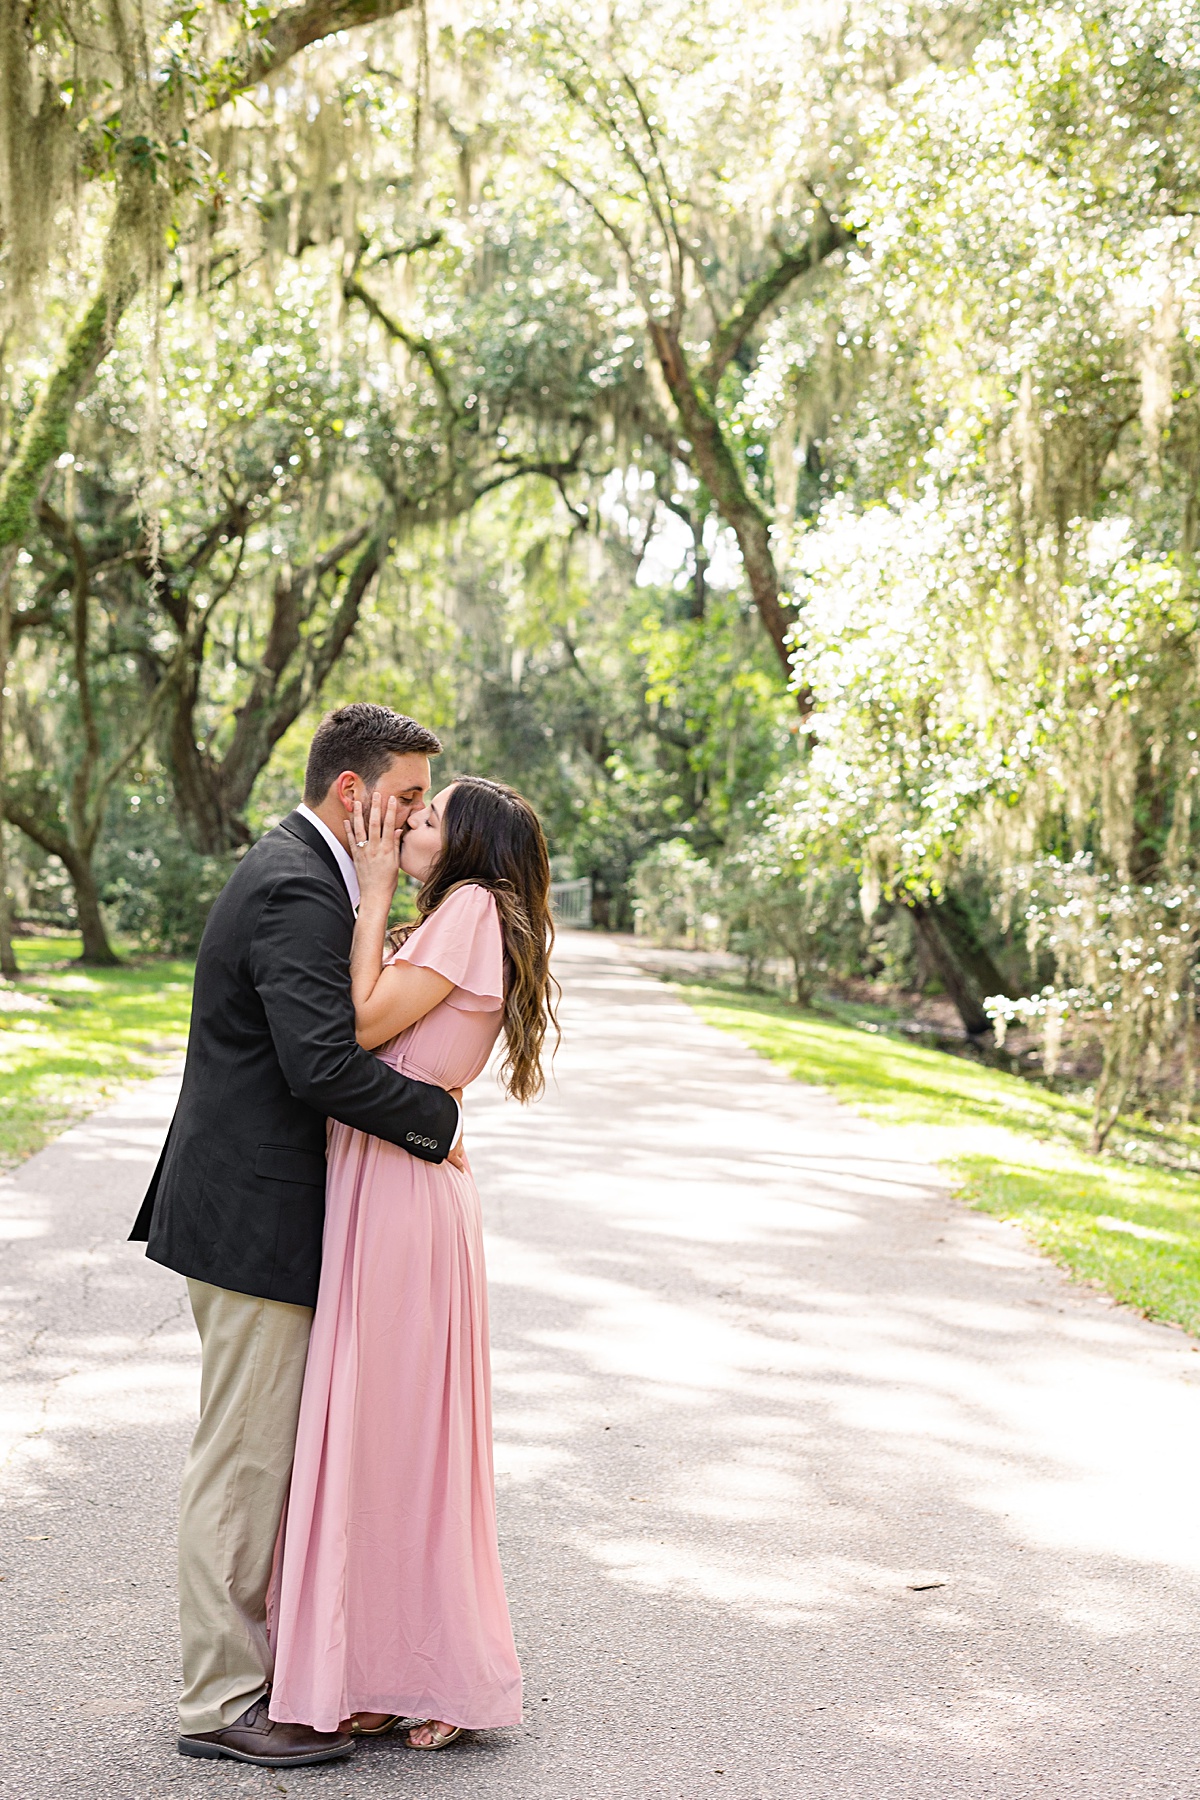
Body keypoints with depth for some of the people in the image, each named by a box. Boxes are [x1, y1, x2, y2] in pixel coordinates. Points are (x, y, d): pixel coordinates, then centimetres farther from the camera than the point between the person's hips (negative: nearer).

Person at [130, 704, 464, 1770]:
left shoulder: (296, 873, 15)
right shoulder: (299, 890, -19)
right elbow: (321, 1061, -28)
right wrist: (437, 1116, -16)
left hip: (254, 1202, 11)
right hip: (258, 1215, -11)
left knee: (262, 1458, 16)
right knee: (243, 1461, -2)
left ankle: (251, 1670, 26)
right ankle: (223, 1702, 7)